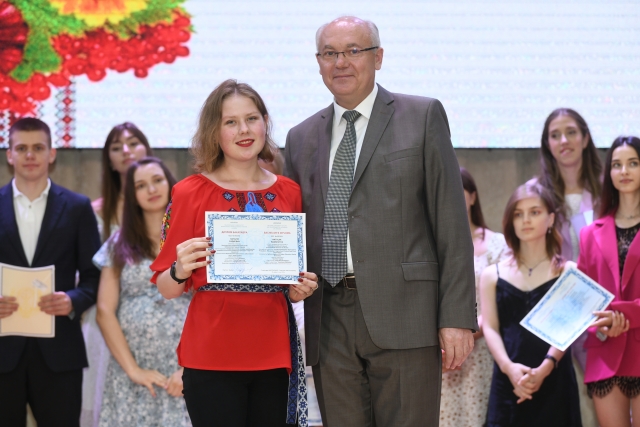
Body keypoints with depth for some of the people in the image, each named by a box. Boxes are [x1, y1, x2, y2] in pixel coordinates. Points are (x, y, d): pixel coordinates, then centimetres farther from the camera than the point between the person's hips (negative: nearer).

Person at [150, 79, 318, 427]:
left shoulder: (289, 193, 9)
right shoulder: (190, 193, -1)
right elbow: (167, 288, 1)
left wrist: (301, 290, -1)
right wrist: (181, 271, -19)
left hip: (274, 353, 3)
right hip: (212, 355, -3)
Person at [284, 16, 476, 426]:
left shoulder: (423, 116, 5)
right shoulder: (301, 138, 17)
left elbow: (452, 223, 0)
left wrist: (457, 317, -7)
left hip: (402, 313, -4)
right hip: (330, 324, 4)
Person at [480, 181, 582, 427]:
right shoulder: (493, 275, 13)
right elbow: (490, 327, 3)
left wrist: (545, 368, -20)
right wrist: (509, 367, -16)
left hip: (555, 381, -1)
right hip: (508, 380, 1)